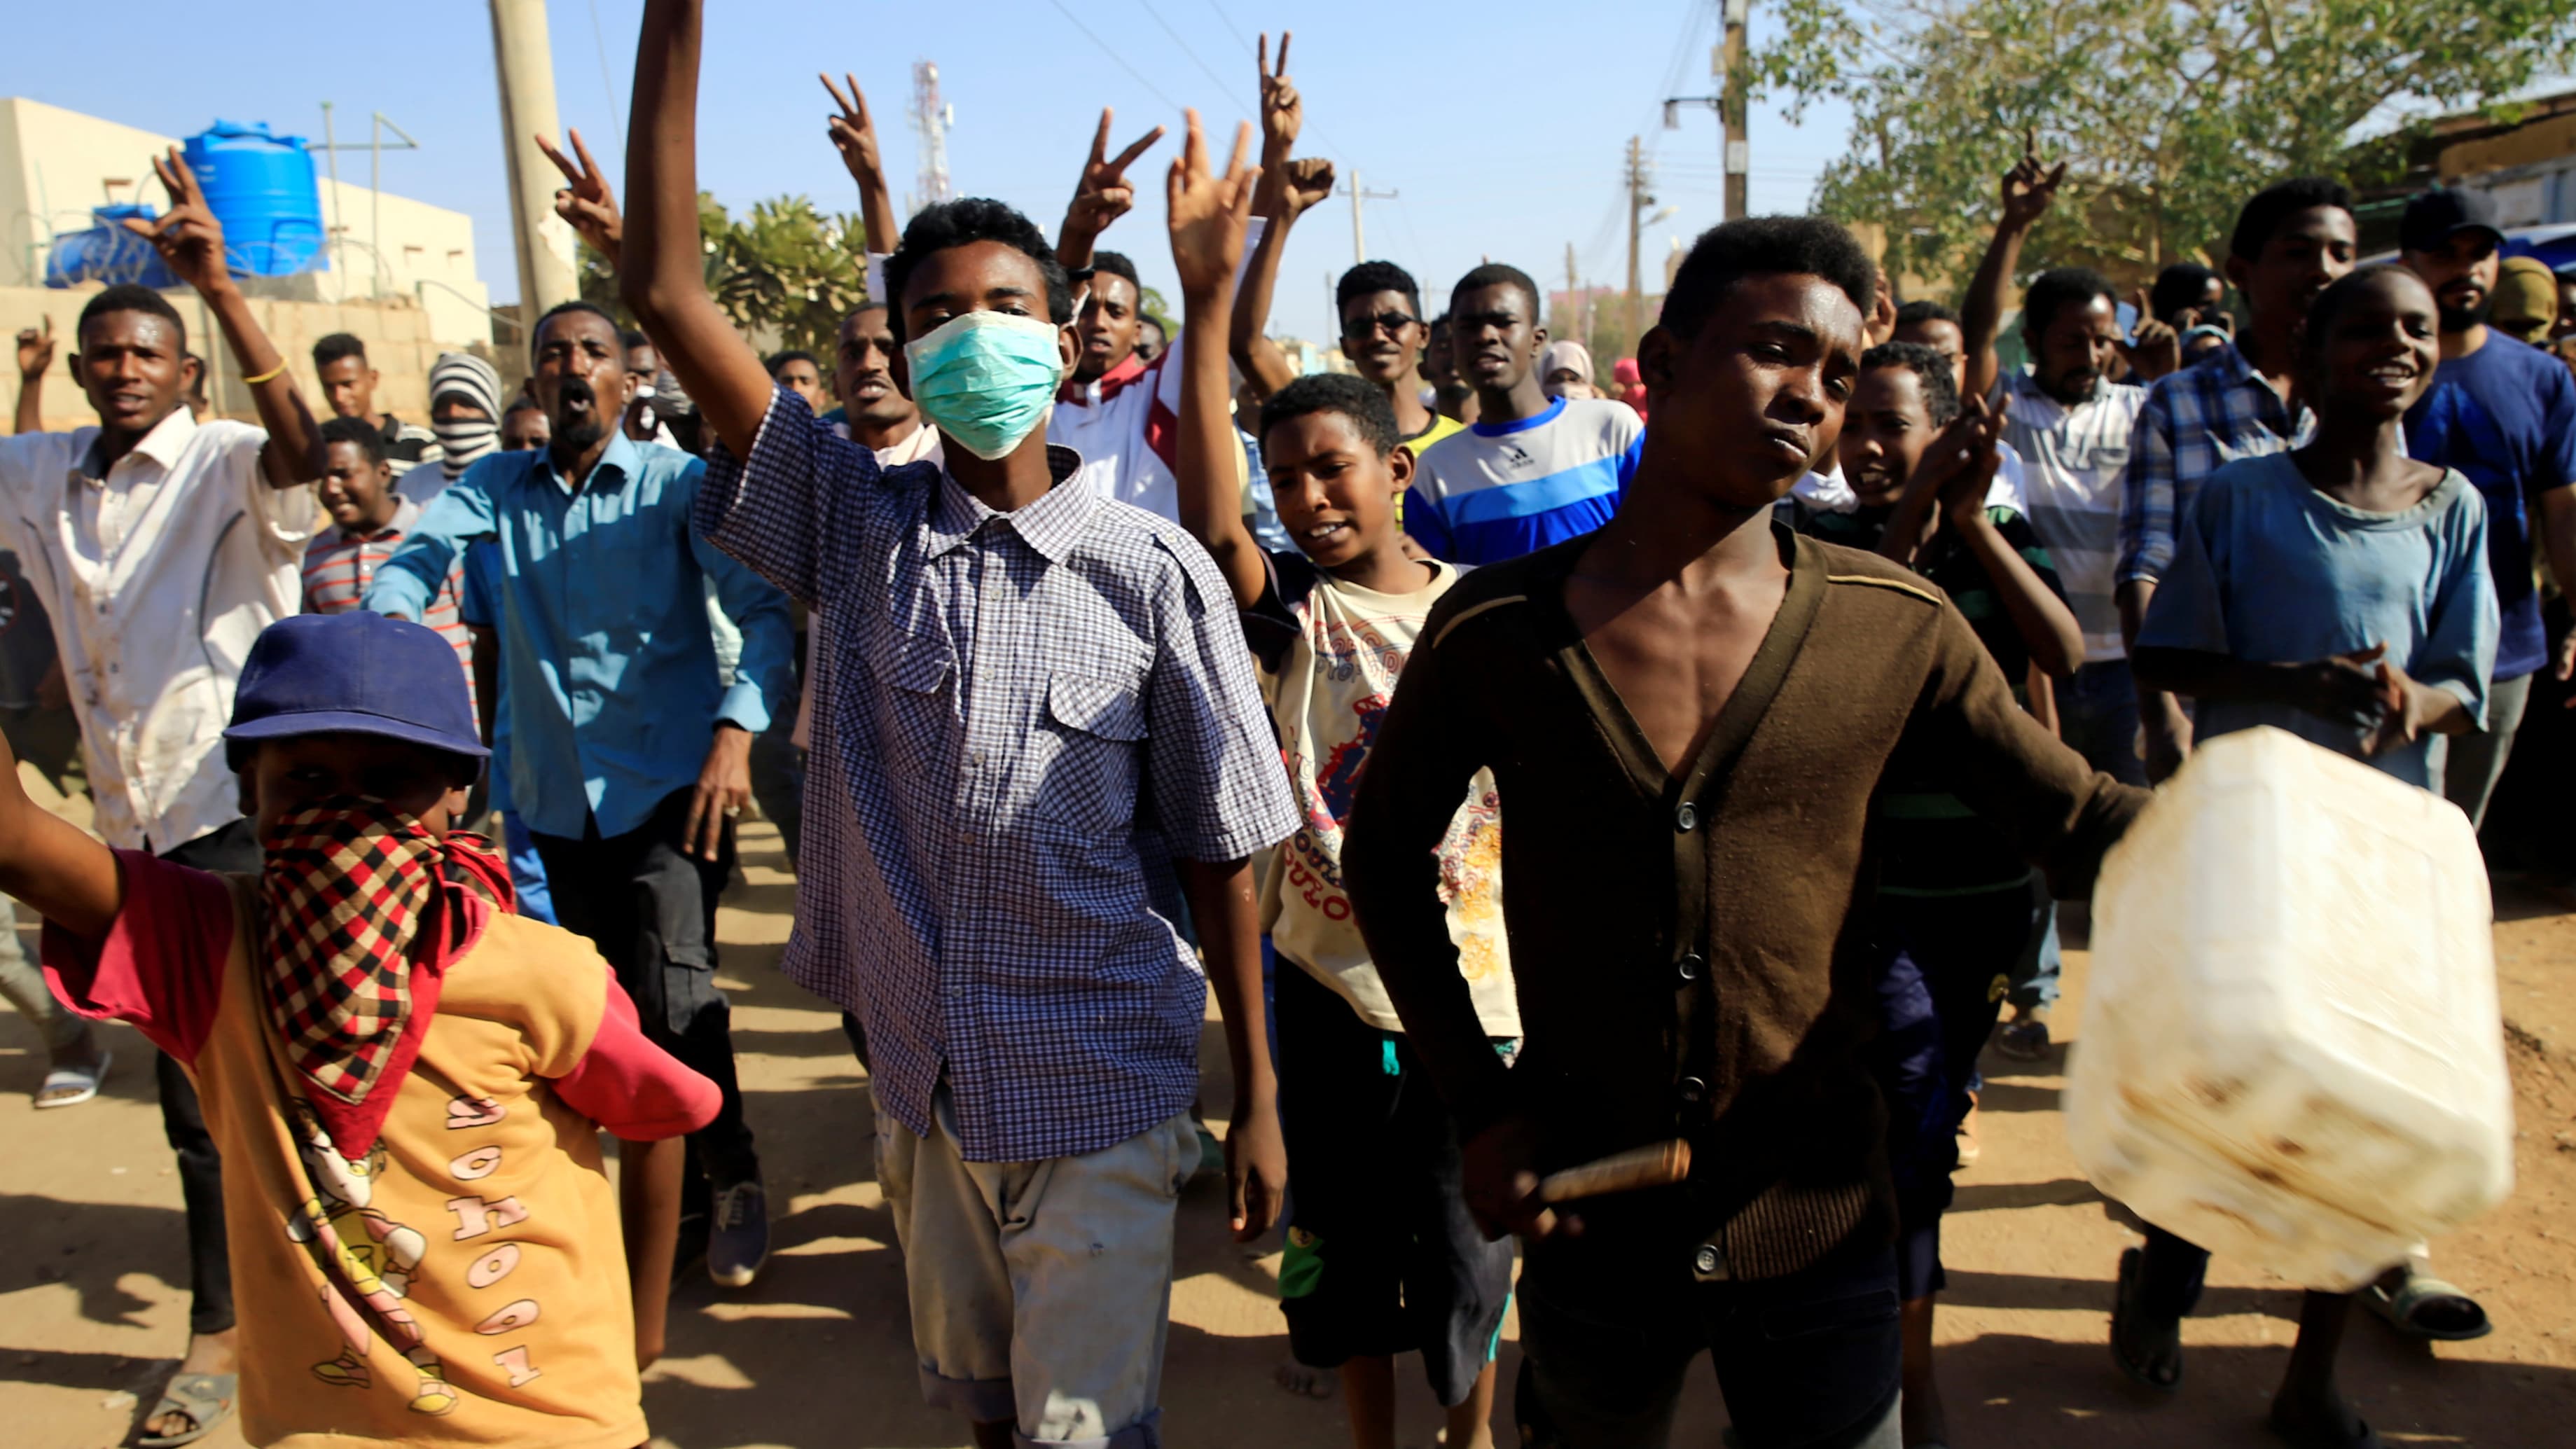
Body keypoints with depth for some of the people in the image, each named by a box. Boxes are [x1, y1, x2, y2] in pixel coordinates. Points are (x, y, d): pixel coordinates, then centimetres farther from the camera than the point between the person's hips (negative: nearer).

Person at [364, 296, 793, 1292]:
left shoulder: (677, 482, -3)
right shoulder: (499, 485, 8)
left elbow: (762, 606, -12)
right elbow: (416, 553, -8)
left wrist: (736, 734, -25)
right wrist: (393, 621, -30)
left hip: (669, 782, -4)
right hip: (558, 792, 5)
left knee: (673, 991, -18)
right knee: (610, 999, 14)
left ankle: (732, 1179, 4)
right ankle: (682, 1173, 33)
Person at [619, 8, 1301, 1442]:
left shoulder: (1152, 569, -11)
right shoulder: (858, 525, -4)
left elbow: (1223, 846, -5)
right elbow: (667, 291, -10)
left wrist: (1258, 1098, -3)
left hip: (1099, 1100, -3)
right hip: (921, 1083, 4)